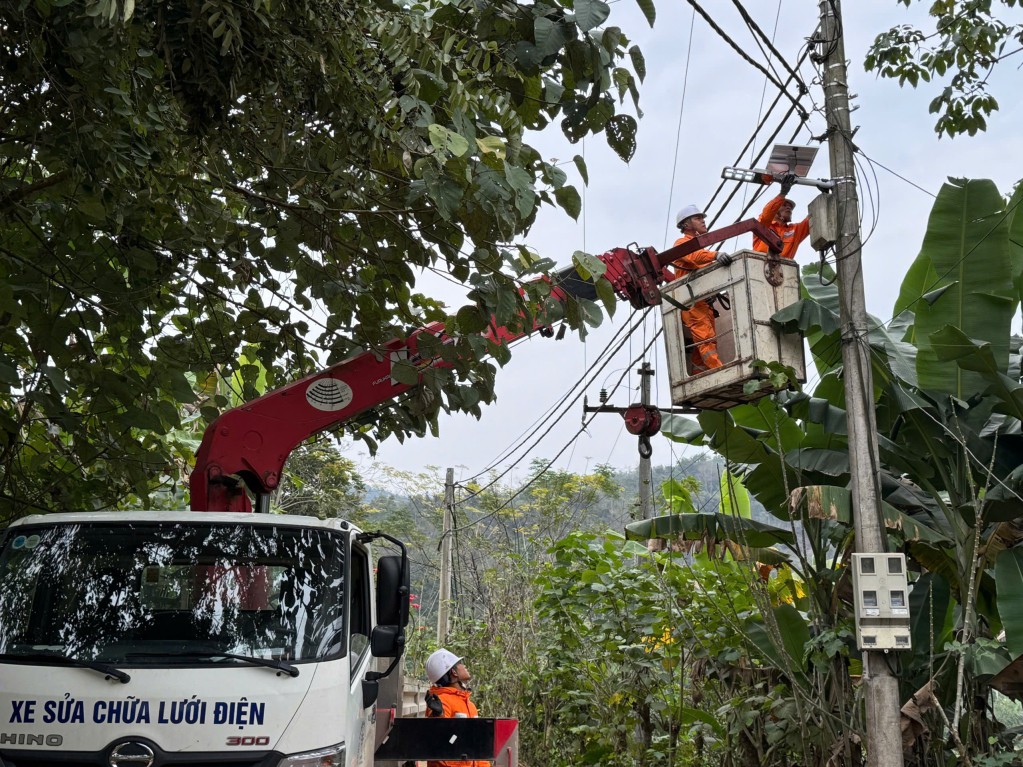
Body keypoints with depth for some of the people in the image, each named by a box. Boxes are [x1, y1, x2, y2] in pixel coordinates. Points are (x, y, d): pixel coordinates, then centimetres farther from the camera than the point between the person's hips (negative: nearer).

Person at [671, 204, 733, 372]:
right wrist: (716, 254, -36)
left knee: (708, 340, 3)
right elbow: (694, 256, -19)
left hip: (704, 301, 9)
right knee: (706, 338, -21)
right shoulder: (682, 243, 4)